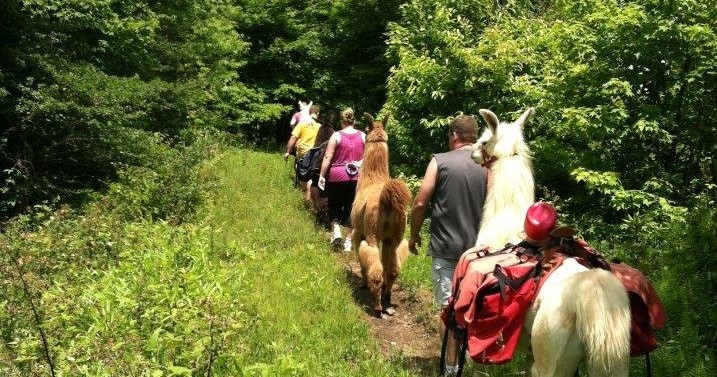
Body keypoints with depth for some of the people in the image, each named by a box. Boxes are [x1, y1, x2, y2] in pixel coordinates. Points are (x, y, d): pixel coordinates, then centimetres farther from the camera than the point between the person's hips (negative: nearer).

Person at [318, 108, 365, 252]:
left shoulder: (337, 136, -4)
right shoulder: (363, 136, 4)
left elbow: (328, 157, -7)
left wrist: (322, 175, -2)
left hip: (338, 175, -2)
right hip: (357, 177, 2)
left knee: (334, 205, 16)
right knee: (351, 208, 10)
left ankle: (336, 230, -4)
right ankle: (348, 241, 13)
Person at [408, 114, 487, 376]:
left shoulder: (440, 161, -7)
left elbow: (420, 203, -9)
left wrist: (414, 235, 5)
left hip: (445, 247, -3)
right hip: (478, 247, 4)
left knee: (449, 306, 3)